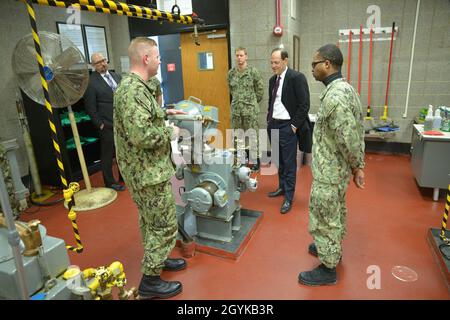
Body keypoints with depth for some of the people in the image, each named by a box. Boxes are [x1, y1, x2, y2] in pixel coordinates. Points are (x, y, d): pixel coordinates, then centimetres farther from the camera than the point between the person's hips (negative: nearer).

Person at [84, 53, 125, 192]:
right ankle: (110, 182, 22)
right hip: (107, 125, -6)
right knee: (107, 155, 7)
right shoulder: (90, 82, -10)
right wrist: (100, 124, -12)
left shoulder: (115, 75, 9)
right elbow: (90, 107, -10)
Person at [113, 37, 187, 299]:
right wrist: (170, 133, -16)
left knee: (151, 221, 23)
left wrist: (165, 112, 21)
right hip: (149, 172, -10)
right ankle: (150, 281, 17)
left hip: (145, 170, 10)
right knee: (165, 225, 2)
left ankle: (156, 260, 42)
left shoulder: (134, 85, 10)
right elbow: (141, 135, -31)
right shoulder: (134, 89, -23)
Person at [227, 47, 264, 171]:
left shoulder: (253, 71, -6)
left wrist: (252, 102, 6)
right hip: (236, 109, 4)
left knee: (252, 135, 1)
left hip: (251, 109, -4)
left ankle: (255, 160, 12)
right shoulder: (231, 73, 6)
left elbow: (260, 89, 1)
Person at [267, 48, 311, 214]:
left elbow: (304, 104, -14)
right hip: (273, 125, 7)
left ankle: (289, 197, 10)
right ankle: (282, 187, 33)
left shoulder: (297, 77, -11)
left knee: (289, 163, 0)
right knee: (278, 160, 17)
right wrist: (269, 120, 13)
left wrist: (294, 125, -15)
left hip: (287, 127, -7)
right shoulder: (273, 79, 12)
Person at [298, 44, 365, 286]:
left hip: (329, 172, -10)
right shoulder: (345, 88, 7)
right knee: (335, 213, 25)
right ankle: (332, 248, 46)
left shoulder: (334, 96, -25)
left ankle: (328, 268, 22)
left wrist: (356, 166, -11)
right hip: (337, 169, 10)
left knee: (324, 219, 5)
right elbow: (356, 131, 9)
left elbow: (349, 138, -27)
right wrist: (358, 165, 11)